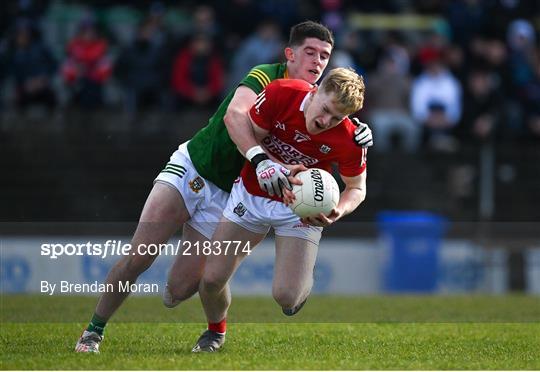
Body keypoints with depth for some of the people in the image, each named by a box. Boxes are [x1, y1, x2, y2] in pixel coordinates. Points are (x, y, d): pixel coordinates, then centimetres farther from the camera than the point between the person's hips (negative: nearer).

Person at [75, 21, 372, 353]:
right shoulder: (266, 77, -15)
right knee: (136, 259, -13)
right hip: (191, 169, -4)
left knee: (179, 289, -7)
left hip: (226, 197, 4)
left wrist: (356, 138, -27)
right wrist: (260, 159, -50)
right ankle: (95, 330, 6)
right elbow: (234, 115, -33)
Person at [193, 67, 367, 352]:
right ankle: (216, 331, 32)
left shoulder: (349, 140, -25)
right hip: (252, 193, 2)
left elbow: (356, 187, -9)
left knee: (286, 296, -15)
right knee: (212, 278, -3)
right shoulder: (281, 94, -25)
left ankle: (302, 286, 26)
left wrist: (338, 211, -29)